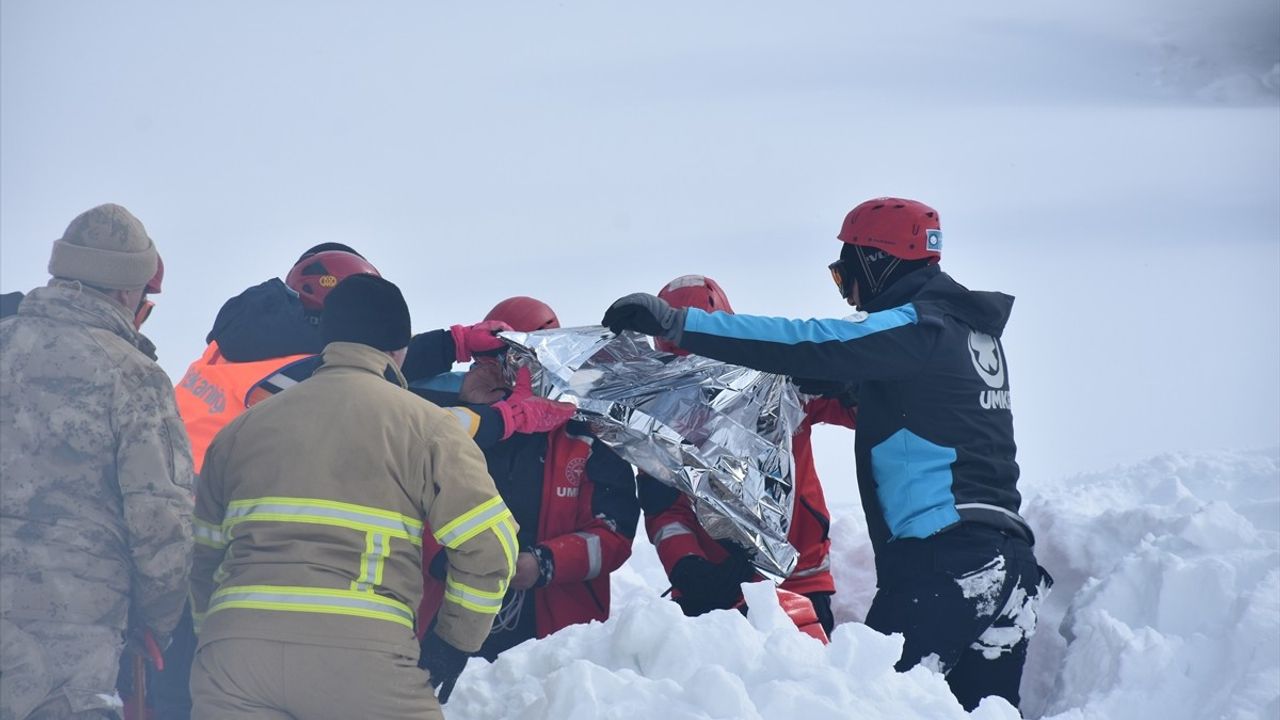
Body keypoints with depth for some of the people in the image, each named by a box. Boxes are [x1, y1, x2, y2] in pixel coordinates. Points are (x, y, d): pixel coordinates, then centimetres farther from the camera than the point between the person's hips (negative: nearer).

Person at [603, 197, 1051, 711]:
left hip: (942, 562, -9)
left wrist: (680, 324, -22)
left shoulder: (920, 328, -8)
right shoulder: (972, 329, 19)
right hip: (1006, 561, 9)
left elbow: (810, 344, -19)